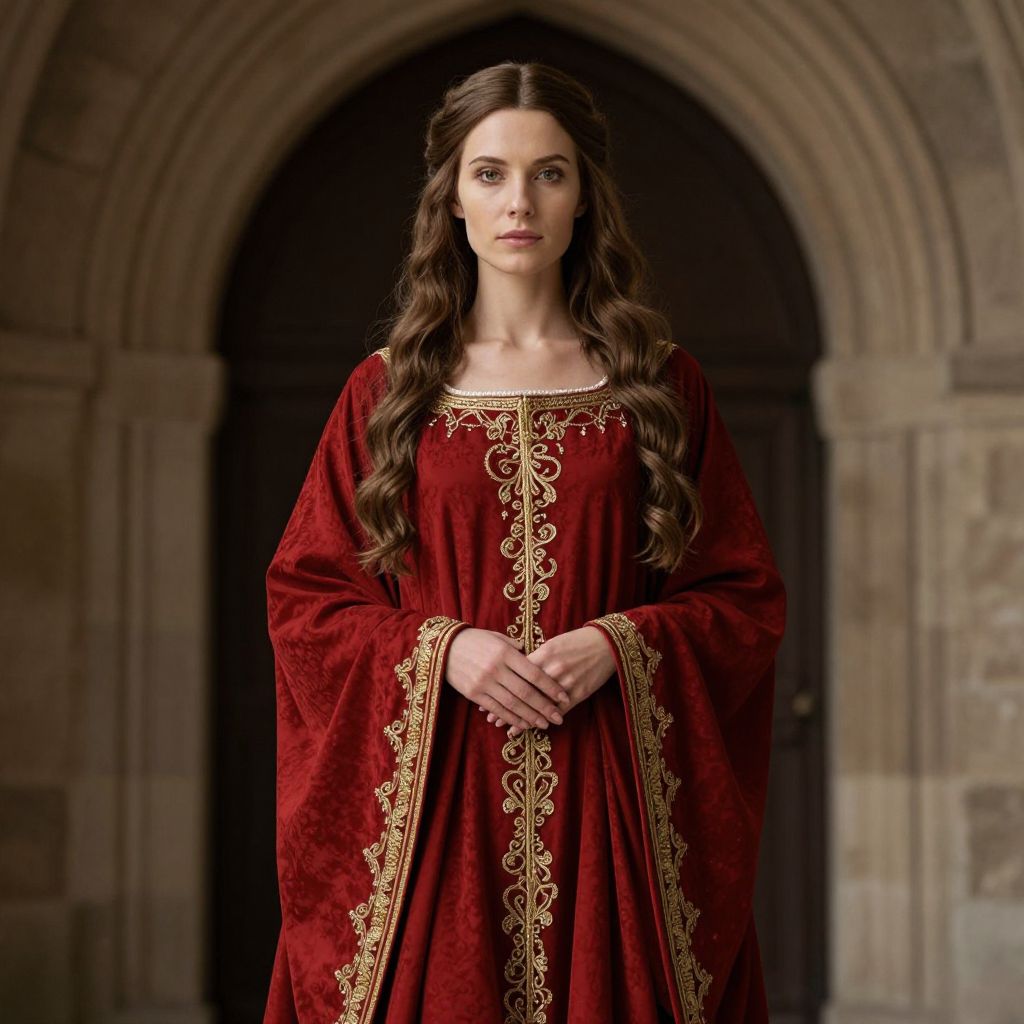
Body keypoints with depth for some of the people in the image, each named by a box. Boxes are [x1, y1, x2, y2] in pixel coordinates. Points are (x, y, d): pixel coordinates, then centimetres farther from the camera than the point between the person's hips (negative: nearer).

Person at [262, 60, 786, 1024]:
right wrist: (441, 649, -11)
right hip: (431, 791, 0)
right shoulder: (388, 387, 6)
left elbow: (748, 599, 6)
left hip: (615, 800, 0)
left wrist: (619, 644, -11)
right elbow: (302, 595, 5)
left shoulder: (662, 383, 6)